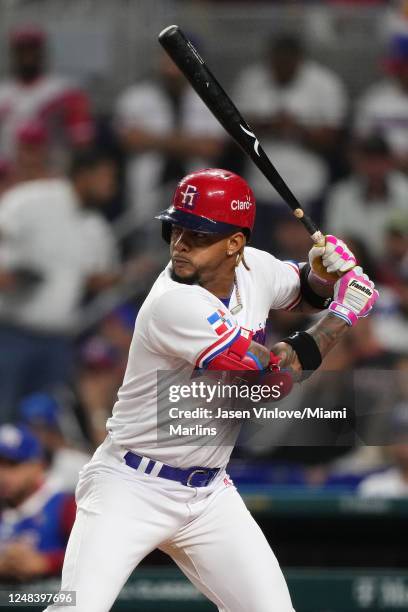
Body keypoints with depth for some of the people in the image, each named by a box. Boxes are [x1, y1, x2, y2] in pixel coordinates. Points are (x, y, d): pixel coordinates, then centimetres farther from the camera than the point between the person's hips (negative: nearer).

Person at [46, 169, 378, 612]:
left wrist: (327, 269, -2)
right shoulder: (176, 303, -25)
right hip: (132, 488, -7)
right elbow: (275, 378, -24)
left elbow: (305, 290, 22)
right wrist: (343, 314, -13)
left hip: (209, 493, 7)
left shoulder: (254, 268, -2)